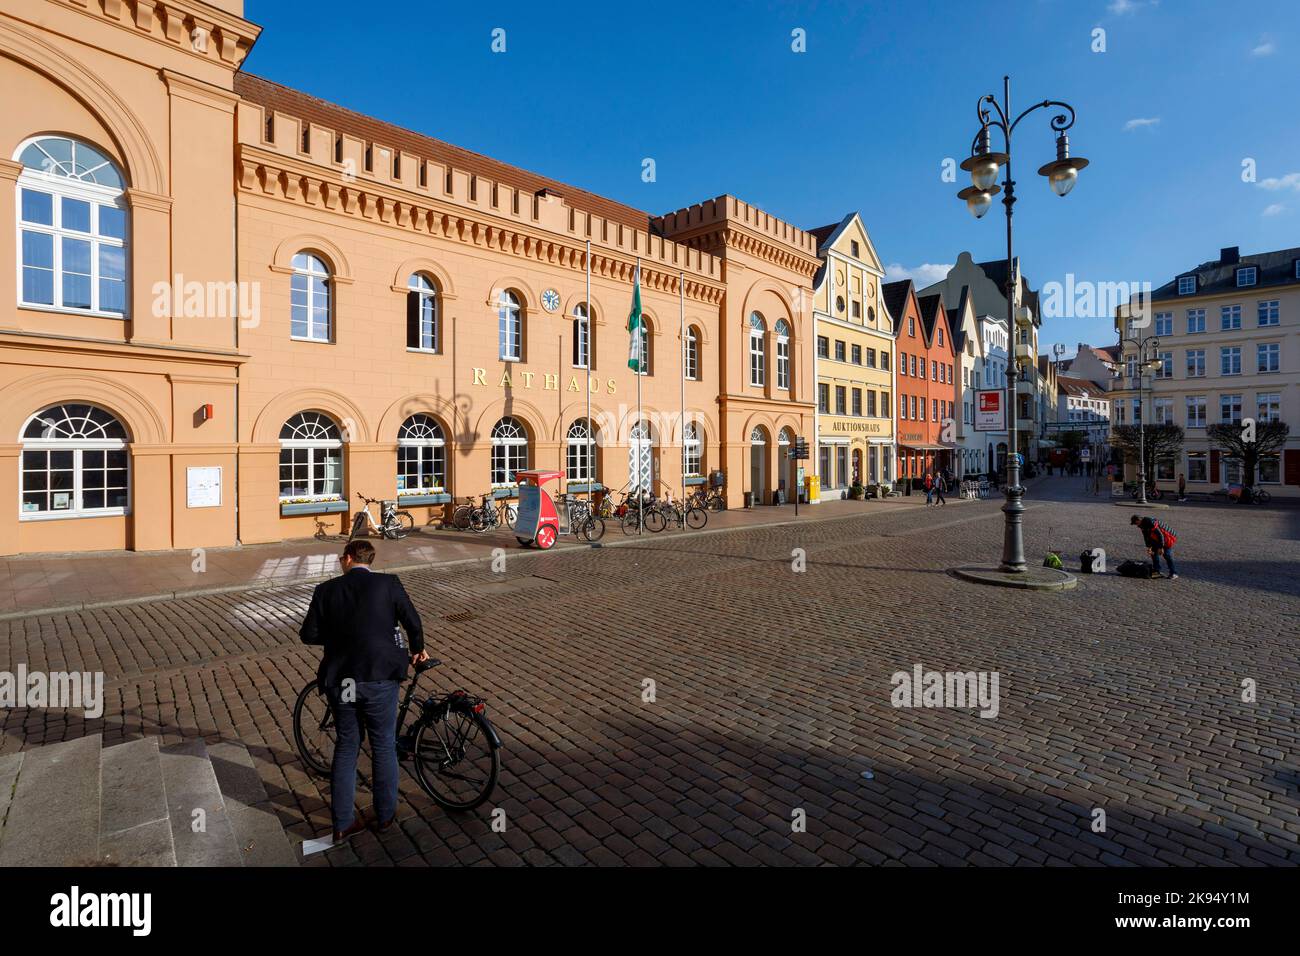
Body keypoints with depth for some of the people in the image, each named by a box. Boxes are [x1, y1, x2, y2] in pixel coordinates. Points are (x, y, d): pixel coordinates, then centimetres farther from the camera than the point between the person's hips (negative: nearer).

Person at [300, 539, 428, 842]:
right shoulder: (388, 583, -8)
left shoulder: (326, 589, -3)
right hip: (380, 680, -2)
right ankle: (385, 815, 29)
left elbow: (308, 635, -2)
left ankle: (343, 823, 27)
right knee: (384, 746, 15)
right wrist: (417, 649, 16)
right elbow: (413, 621, -3)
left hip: (340, 681, 2)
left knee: (346, 747, 18)